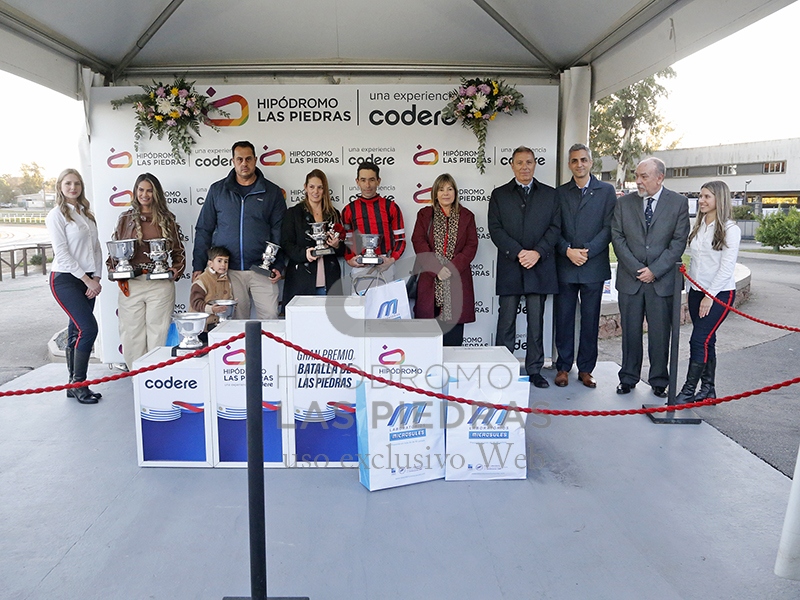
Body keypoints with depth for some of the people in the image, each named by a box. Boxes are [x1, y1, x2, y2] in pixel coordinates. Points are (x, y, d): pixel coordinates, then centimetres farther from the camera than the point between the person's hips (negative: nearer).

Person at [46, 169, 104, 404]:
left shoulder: (86, 214, 15)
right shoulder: (57, 215, -5)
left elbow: (96, 248, 12)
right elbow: (61, 253, -11)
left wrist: (96, 278, 0)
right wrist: (87, 279, -13)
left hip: (87, 281, 6)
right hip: (65, 279, -6)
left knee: (77, 332, 9)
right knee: (89, 328, -15)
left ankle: (74, 385, 15)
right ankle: (78, 384, -4)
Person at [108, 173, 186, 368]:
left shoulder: (167, 220, 9)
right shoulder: (125, 219, 12)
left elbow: (179, 251, 12)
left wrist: (177, 269, -4)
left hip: (160, 284, -1)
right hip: (131, 285, 1)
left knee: (158, 331, 0)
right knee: (131, 333, 3)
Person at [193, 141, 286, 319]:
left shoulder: (272, 192, 6)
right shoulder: (217, 190, 8)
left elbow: (279, 232, 5)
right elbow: (203, 230, 10)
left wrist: (278, 265, -6)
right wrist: (198, 266, 3)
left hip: (262, 270, -1)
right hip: (228, 270, 1)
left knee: (270, 317, -5)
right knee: (235, 320, 6)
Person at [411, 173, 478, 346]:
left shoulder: (466, 216, 12)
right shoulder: (424, 215, 10)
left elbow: (471, 245, 3)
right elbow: (419, 243, -1)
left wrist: (453, 268, -11)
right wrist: (437, 268, -13)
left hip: (457, 279, 1)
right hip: (430, 281, 0)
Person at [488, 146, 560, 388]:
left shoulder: (550, 194, 12)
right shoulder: (499, 195, 8)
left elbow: (555, 227, 4)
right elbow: (495, 229, -1)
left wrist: (537, 252, -11)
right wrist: (517, 253, -13)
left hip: (540, 268, 1)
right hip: (509, 268, -1)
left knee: (536, 321, 6)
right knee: (506, 322, 2)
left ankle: (534, 370, 15)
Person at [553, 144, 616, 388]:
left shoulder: (606, 191, 6)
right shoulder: (559, 193, 10)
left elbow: (609, 228, -2)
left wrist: (587, 250, -13)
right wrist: (567, 250, -12)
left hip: (594, 265, -1)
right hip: (565, 266, 1)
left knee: (590, 319, 5)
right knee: (563, 318, 4)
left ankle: (586, 369, 15)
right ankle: (563, 367, 15)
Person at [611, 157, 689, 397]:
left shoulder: (678, 203, 2)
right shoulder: (624, 203, 6)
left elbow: (679, 241, -3)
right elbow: (617, 237, 2)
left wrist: (654, 270, -10)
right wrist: (636, 269, -7)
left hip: (662, 280, -1)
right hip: (630, 278, 2)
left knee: (660, 334, 5)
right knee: (630, 332, 7)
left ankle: (659, 381, 18)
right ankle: (628, 378, 19)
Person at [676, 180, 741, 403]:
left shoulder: (730, 229, -9)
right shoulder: (698, 226, 10)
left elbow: (727, 267, -13)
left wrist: (710, 296, -15)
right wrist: (692, 287, 7)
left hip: (720, 293, -6)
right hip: (697, 291, 6)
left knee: (699, 340, -11)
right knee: (707, 341, 11)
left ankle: (688, 391, -5)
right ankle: (708, 389, 19)